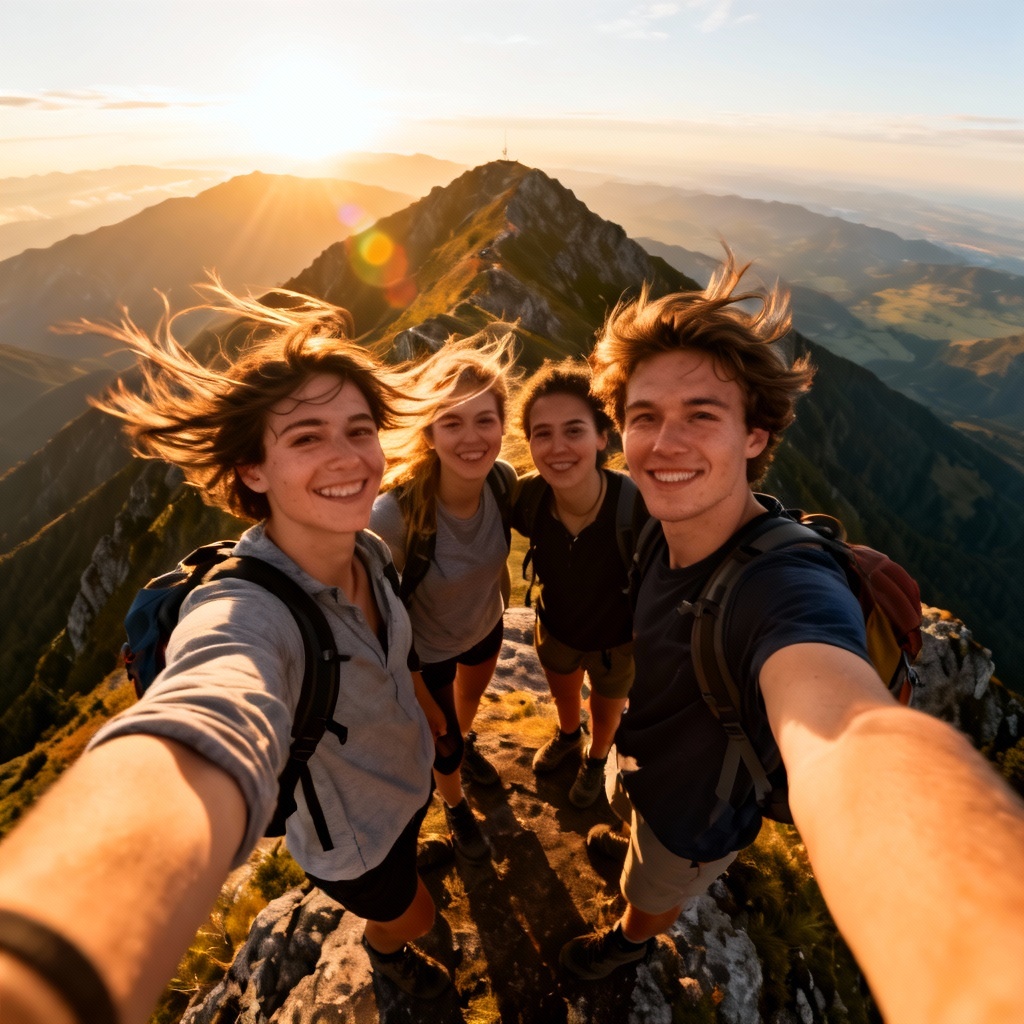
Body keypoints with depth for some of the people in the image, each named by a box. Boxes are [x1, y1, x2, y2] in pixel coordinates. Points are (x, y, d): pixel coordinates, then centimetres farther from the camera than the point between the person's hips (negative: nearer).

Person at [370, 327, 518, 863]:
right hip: (426, 650, -4)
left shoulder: (503, 479, -26)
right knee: (442, 736, 22)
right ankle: (455, 804, 59)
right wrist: (420, 698, -15)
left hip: (486, 626, 4)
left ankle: (465, 742, 72)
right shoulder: (393, 513, -40)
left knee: (472, 696, 35)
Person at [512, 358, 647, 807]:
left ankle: (596, 759, 65)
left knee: (606, 711, 30)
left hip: (617, 641, -2)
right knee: (562, 693, 35)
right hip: (555, 630, 3)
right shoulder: (528, 497, -29)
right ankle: (567, 736, 71)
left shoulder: (638, 506, -40)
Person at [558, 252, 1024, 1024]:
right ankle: (629, 845, 73)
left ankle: (633, 941, 65)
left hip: (696, 809, -4)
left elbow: (851, 739, -66)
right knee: (629, 815, 38)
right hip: (640, 756, 5)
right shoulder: (670, 527, -21)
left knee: (652, 895, 30)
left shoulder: (786, 588, -45)